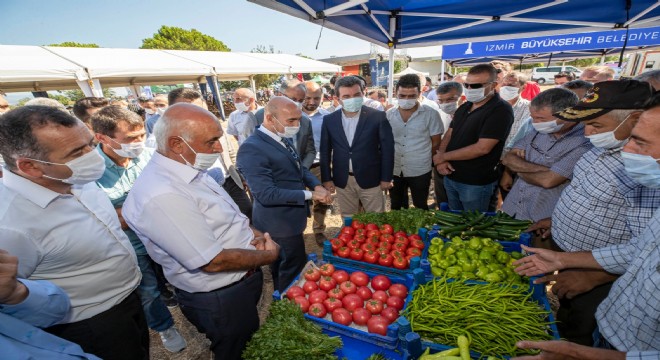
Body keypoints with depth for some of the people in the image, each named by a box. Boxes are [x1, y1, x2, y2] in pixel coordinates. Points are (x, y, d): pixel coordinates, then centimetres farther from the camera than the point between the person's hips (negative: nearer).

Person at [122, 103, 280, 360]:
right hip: (220, 300, -8)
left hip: (246, 281, 8)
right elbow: (214, 262, -29)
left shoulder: (191, 170, -2)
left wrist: (254, 236, -6)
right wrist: (268, 255, -14)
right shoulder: (161, 196, -32)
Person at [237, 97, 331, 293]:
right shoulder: (252, 149, -24)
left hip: (289, 218, 9)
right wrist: (310, 194, -23)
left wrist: (317, 186, -9)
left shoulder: (284, 140, 4)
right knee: (294, 270, 9)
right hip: (280, 224, -9)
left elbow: (300, 168, 12)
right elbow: (267, 194, -29)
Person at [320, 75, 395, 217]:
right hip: (342, 181, 2)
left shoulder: (378, 116, -9)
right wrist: (326, 178, 3)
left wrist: (386, 178, -5)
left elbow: (387, 148, -5)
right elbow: (325, 151, 5)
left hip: (371, 180, -2)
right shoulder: (329, 120, -1)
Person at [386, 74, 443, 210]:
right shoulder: (389, 114, -2)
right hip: (394, 171, 3)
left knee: (420, 208, 15)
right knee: (396, 207, 20)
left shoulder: (431, 114, -10)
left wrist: (423, 158, 5)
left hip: (420, 172, -2)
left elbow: (436, 142, -2)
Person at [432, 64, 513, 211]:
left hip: (476, 183, -7)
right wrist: (441, 161, -10)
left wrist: (443, 156, -15)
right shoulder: (464, 107, 11)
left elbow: (482, 148, -23)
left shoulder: (500, 110, -14)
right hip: (450, 177, 7)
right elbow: (449, 135, 9)